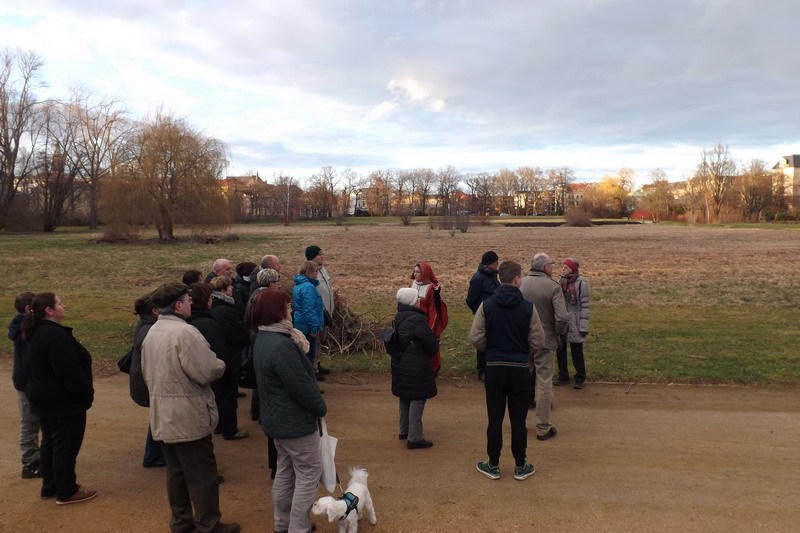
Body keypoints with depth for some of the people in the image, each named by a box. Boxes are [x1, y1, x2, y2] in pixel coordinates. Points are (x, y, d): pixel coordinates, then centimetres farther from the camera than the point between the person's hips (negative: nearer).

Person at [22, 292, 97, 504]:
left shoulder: (37, 332, 10)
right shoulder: (54, 334, -24)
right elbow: (70, 370, -27)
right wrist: (87, 392, -16)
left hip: (45, 396, 11)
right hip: (62, 400, -11)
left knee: (50, 442, 19)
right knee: (66, 445, 0)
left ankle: (50, 486, 30)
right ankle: (66, 492, 9)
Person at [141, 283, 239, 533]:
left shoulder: (151, 333, 8)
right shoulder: (185, 332, -23)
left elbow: (148, 372, 17)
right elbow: (208, 372, -23)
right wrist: (220, 364, -4)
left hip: (164, 415, 9)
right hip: (189, 416, -9)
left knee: (176, 471, 20)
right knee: (203, 474, 4)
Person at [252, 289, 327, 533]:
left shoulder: (263, 339, 4)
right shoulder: (282, 345, -29)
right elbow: (301, 385, -25)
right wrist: (321, 407, -10)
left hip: (278, 418, 10)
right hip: (295, 420, -10)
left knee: (285, 470, 21)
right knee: (309, 473, 4)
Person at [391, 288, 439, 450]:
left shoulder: (398, 319, 5)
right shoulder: (418, 320, -21)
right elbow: (432, 344, -18)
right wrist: (434, 350, 7)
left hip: (400, 365, 9)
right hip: (416, 368, -9)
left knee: (405, 397, 20)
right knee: (417, 399, 0)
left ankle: (404, 430, 35)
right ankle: (415, 438, 5)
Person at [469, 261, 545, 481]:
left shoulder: (487, 305, -7)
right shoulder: (528, 307, -8)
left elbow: (475, 338, -8)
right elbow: (538, 341, -6)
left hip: (494, 368, 1)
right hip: (520, 370, 0)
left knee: (495, 418, 10)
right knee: (518, 420, 11)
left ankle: (493, 465, 21)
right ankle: (520, 466, 23)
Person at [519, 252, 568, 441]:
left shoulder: (520, 283, -3)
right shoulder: (553, 286, -14)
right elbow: (561, 317, -19)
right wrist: (560, 333, 0)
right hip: (545, 341, -4)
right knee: (544, 384, 5)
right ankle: (543, 428, 12)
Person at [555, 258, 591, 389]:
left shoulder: (581, 283, -9)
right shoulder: (560, 281, 7)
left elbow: (585, 305, -10)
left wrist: (584, 326, -13)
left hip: (574, 324, -5)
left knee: (577, 352, 4)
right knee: (560, 351, 11)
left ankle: (580, 379, 18)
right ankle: (563, 377, 25)